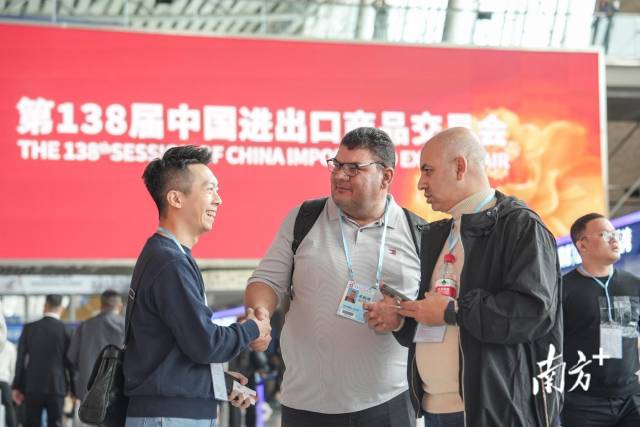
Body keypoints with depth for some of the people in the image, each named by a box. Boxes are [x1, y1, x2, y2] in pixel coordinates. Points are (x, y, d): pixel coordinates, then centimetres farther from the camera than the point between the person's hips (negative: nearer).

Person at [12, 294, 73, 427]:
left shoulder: (29, 328, 0)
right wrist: (74, 390, 9)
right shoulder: (65, 330, -4)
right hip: (57, 387, -1)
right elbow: (71, 362, 0)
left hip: (32, 387, 1)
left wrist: (17, 386, 10)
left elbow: (21, 359, 2)